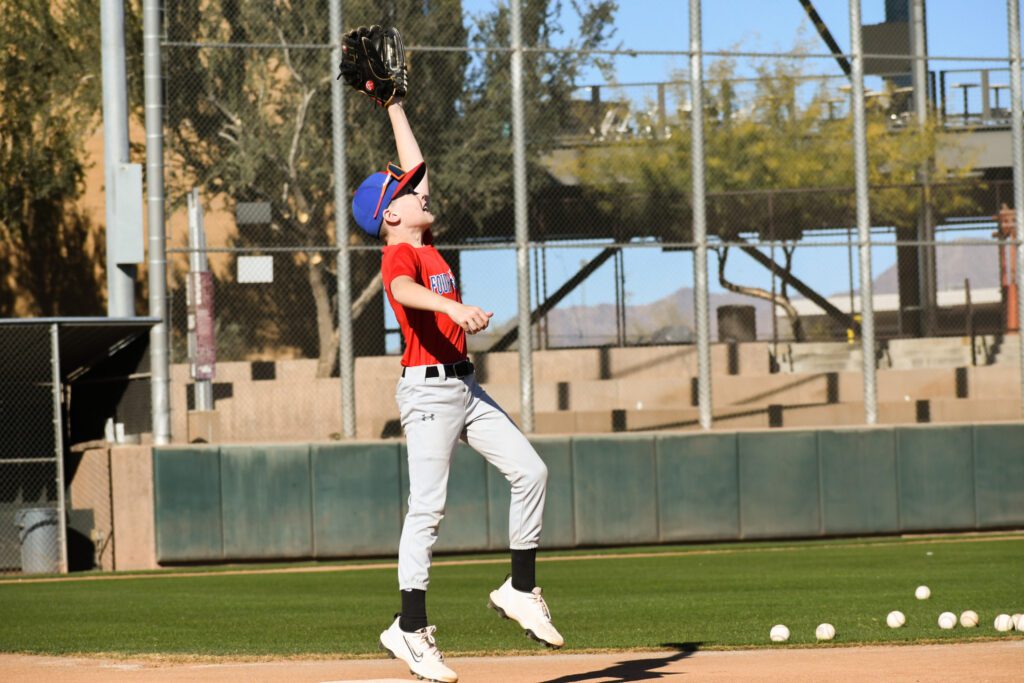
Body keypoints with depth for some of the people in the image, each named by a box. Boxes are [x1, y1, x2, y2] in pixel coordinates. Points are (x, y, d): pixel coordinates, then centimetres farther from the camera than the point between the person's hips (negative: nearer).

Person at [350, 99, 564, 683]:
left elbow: (415, 165, 24)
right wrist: (451, 306, -50)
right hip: (429, 388, -9)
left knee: (530, 471, 0)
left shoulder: (427, 244, 16)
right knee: (428, 507, -8)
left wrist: (394, 104, 27)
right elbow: (404, 290, -33)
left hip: (466, 387, 9)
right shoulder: (399, 253, -9)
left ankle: (521, 591, 10)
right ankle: (410, 629, -4)